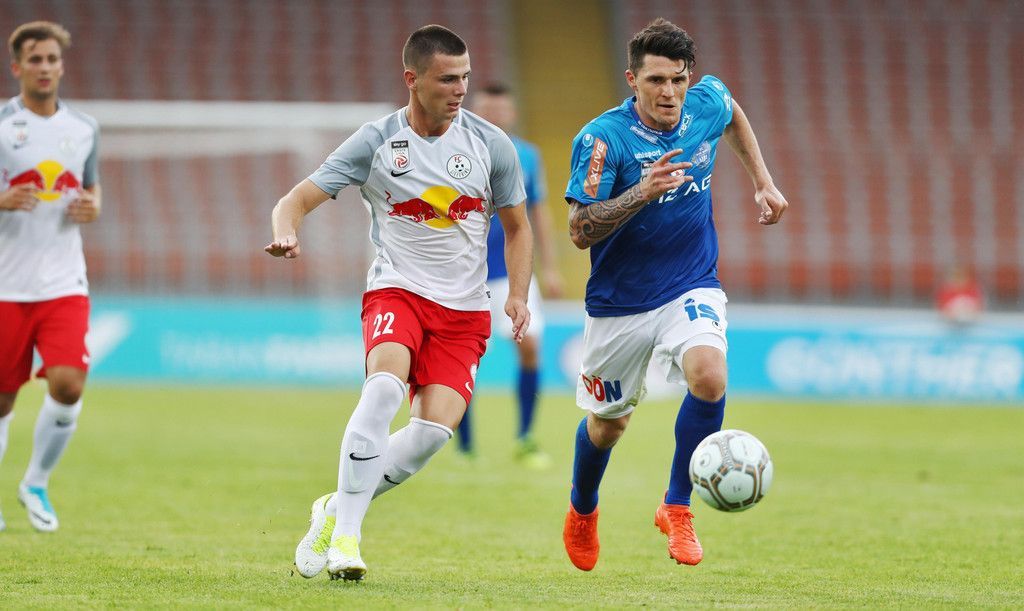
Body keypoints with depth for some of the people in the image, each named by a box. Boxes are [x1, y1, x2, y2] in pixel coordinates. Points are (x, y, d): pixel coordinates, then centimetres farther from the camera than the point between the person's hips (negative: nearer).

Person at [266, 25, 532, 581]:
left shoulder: (491, 144, 1)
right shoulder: (375, 142, -6)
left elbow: (517, 227, 14)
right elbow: (297, 200, -6)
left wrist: (517, 295, -2)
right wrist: (285, 233, -30)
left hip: (464, 309, 2)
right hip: (396, 290, -2)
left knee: (435, 428, -16)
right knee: (385, 385, -32)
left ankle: (338, 509, 7)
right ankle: (344, 535, -26)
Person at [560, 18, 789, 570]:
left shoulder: (707, 103, -7)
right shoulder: (603, 139, -21)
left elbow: (733, 117, 20)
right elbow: (580, 231, -24)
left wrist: (763, 184, 16)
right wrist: (640, 192, -37)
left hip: (691, 288, 2)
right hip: (619, 303, -2)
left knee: (708, 377, -28)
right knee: (608, 422, 15)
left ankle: (676, 508, -9)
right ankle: (582, 513, 48)